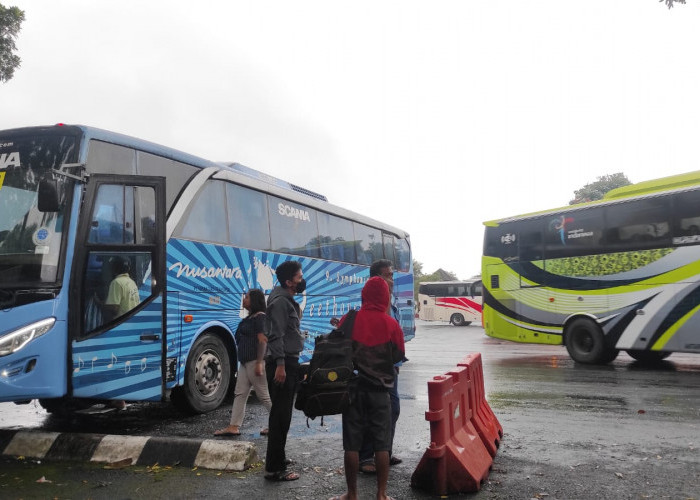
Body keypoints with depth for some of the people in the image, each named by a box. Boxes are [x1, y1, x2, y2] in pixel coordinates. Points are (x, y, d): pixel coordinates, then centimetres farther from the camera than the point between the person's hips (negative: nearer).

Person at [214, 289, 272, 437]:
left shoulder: (260, 317, -11)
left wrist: (259, 362, -24)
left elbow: (263, 340, -19)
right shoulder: (250, 317, 19)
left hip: (255, 361, -10)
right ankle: (234, 427, 9)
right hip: (246, 362, 10)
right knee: (240, 394, 7)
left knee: (264, 395, -3)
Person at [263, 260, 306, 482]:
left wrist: (297, 310, 11)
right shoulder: (280, 301, -15)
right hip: (282, 363, -10)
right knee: (280, 415, -7)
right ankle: (274, 468, -2)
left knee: (282, 413, 19)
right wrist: (280, 364, -25)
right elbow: (277, 335, -22)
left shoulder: (288, 300, 17)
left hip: (289, 362, 10)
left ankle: (277, 457, 32)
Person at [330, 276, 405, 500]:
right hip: (380, 389, 0)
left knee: (352, 444, 8)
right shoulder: (391, 324, -6)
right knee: (381, 445, 9)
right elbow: (399, 356, 4)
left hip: (353, 387, 0)